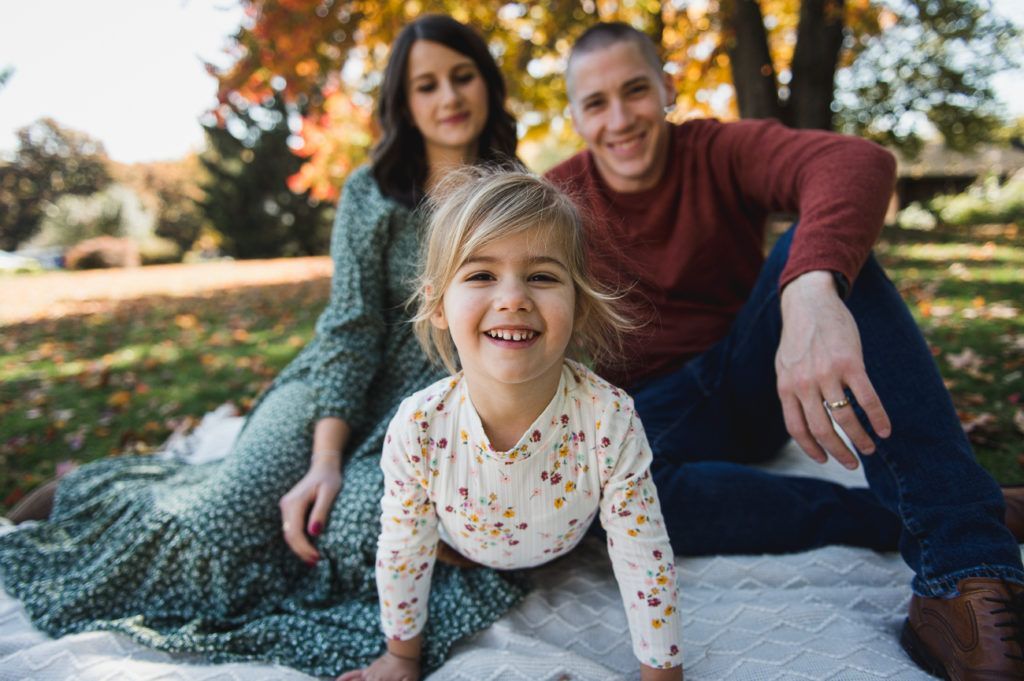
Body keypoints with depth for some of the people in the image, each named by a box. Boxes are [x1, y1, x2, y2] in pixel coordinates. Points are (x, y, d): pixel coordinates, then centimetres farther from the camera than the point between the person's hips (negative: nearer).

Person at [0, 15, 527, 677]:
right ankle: (104, 491, 18)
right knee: (217, 530, -16)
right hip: (343, 391, 0)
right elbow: (351, 326, -9)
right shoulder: (370, 192, -1)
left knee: (354, 536, -29)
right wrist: (326, 458, -20)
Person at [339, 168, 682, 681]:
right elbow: (402, 553, -19)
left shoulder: (609, 421, -41)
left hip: (568, 552, -2)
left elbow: (645, 561, -26)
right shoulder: (417, 429, -38)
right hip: (464, 556, 2)